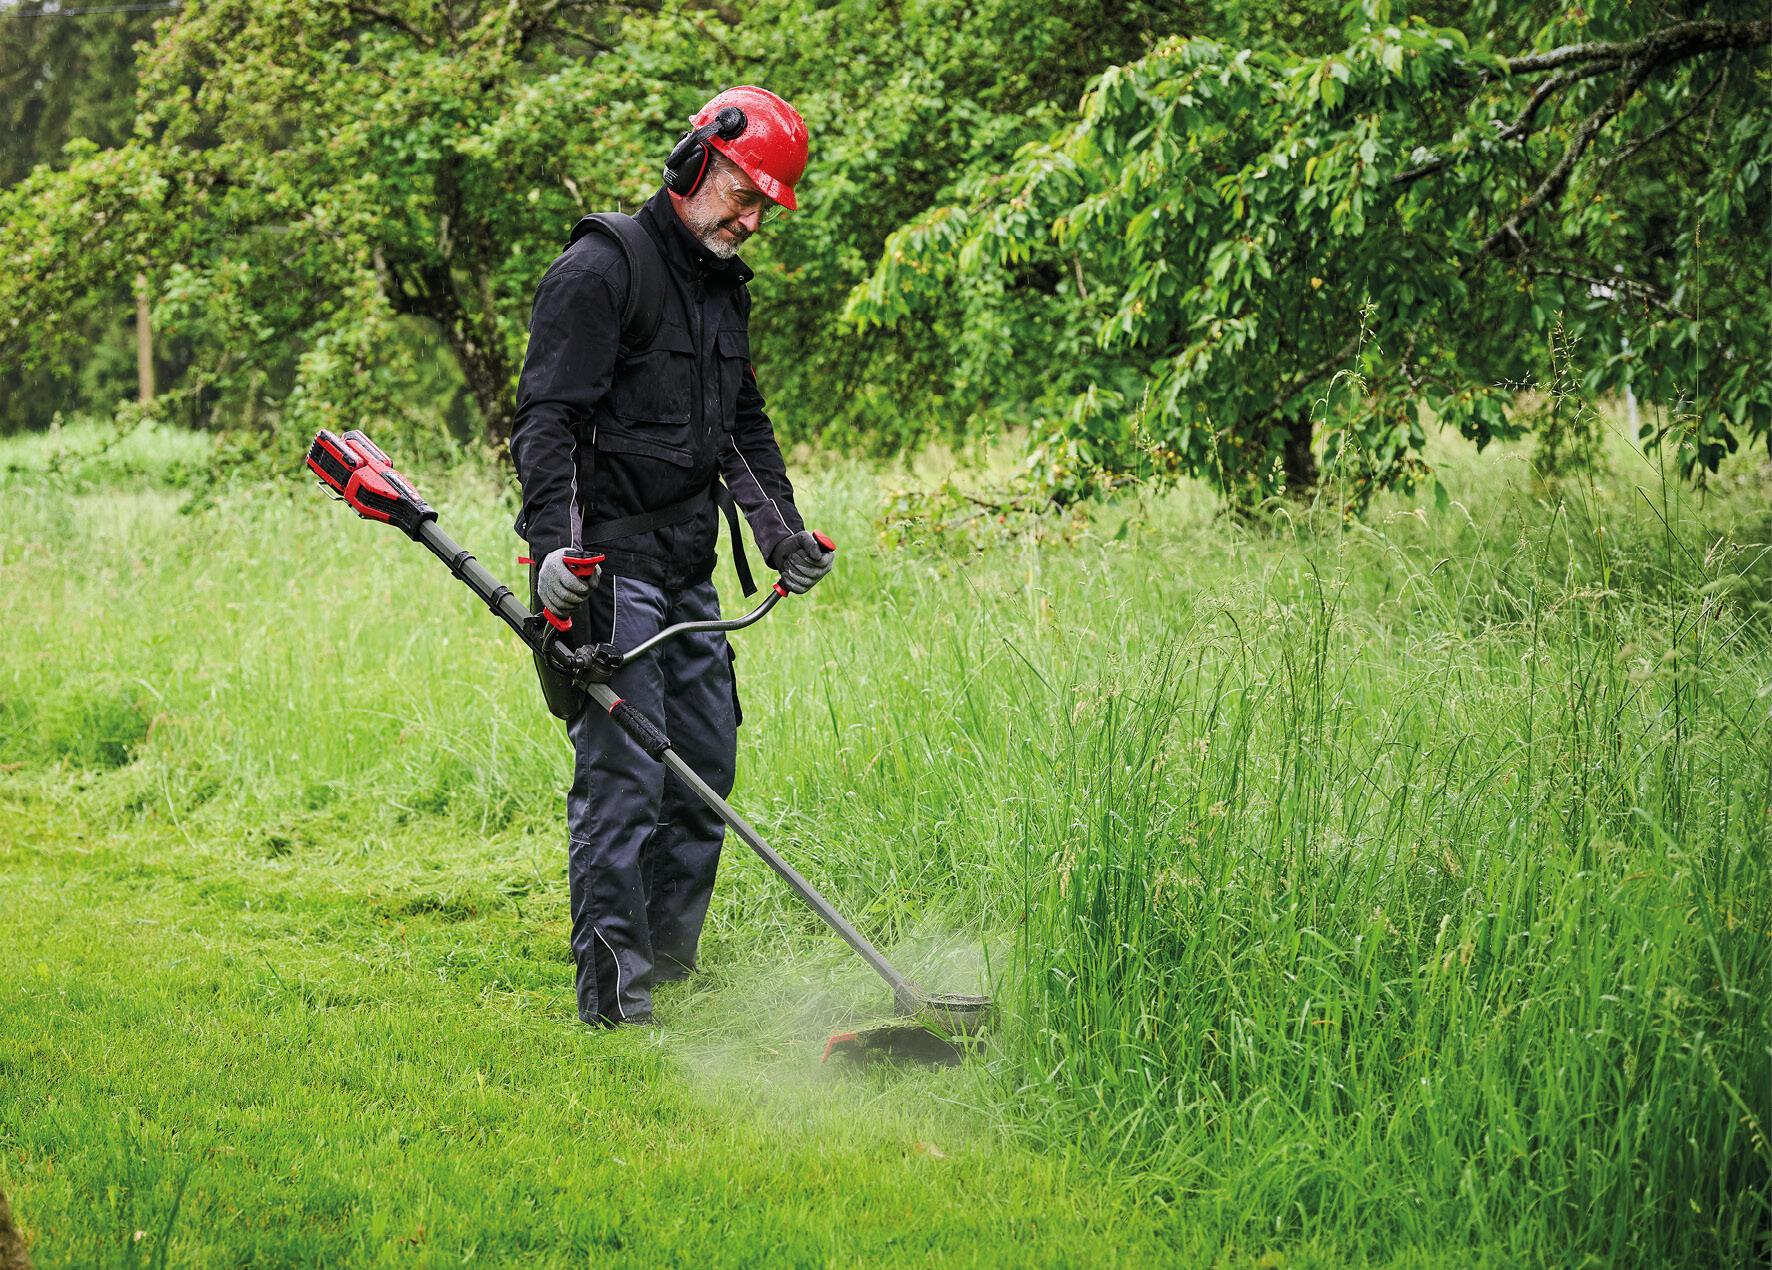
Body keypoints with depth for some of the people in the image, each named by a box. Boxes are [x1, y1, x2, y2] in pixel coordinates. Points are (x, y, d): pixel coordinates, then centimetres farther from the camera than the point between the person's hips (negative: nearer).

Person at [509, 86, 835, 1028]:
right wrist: (554, 544, -28)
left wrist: (780, 527, 16)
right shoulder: (598, 271, -11)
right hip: (609, 568, -9)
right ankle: (613, 992, -8)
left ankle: (670, 960, 23)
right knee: (623, 777, -11)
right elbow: (545, 419, -17)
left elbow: (744, 423, 27)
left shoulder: (725, 287, 16)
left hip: (689, 573, 9)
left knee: (707, 765, 11)